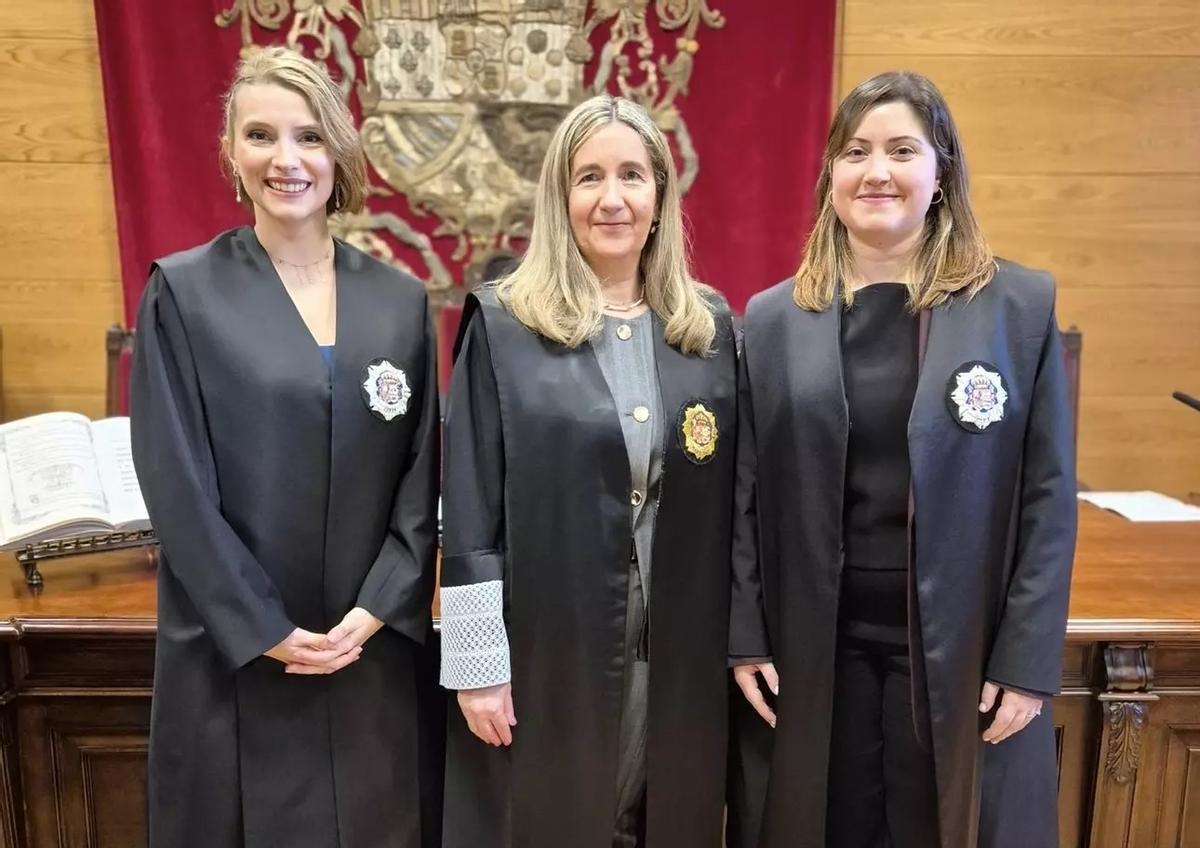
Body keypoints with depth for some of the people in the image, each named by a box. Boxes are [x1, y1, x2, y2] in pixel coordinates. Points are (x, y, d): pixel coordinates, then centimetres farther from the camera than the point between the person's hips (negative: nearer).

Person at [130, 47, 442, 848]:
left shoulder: (400, 298, 4)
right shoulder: (181, 293, -3)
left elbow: (423, 475, 2)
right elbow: (176, 484, -7)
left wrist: (375, 610, -7)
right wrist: (266, 632, -11)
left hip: (377, 650, 2)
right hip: (235, 655, -2)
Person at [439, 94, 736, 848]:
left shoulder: (709, 325, 5)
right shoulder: (503, 324, -5)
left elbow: (730, 498, 7)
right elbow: (470, 511, -7)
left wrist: (741, 643, 5)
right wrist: (479, 664, -9)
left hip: (681, 660, 3)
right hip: (546, 651, -3)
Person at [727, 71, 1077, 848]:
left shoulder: (1023, 305, -2)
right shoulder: (772, 316, 2)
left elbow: (1049, 494, -2)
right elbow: (746, 495, 2)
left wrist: (1029, 660, -6)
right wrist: (744, 639, -1)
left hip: (963, 653, -1)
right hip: (811, 652, 1)